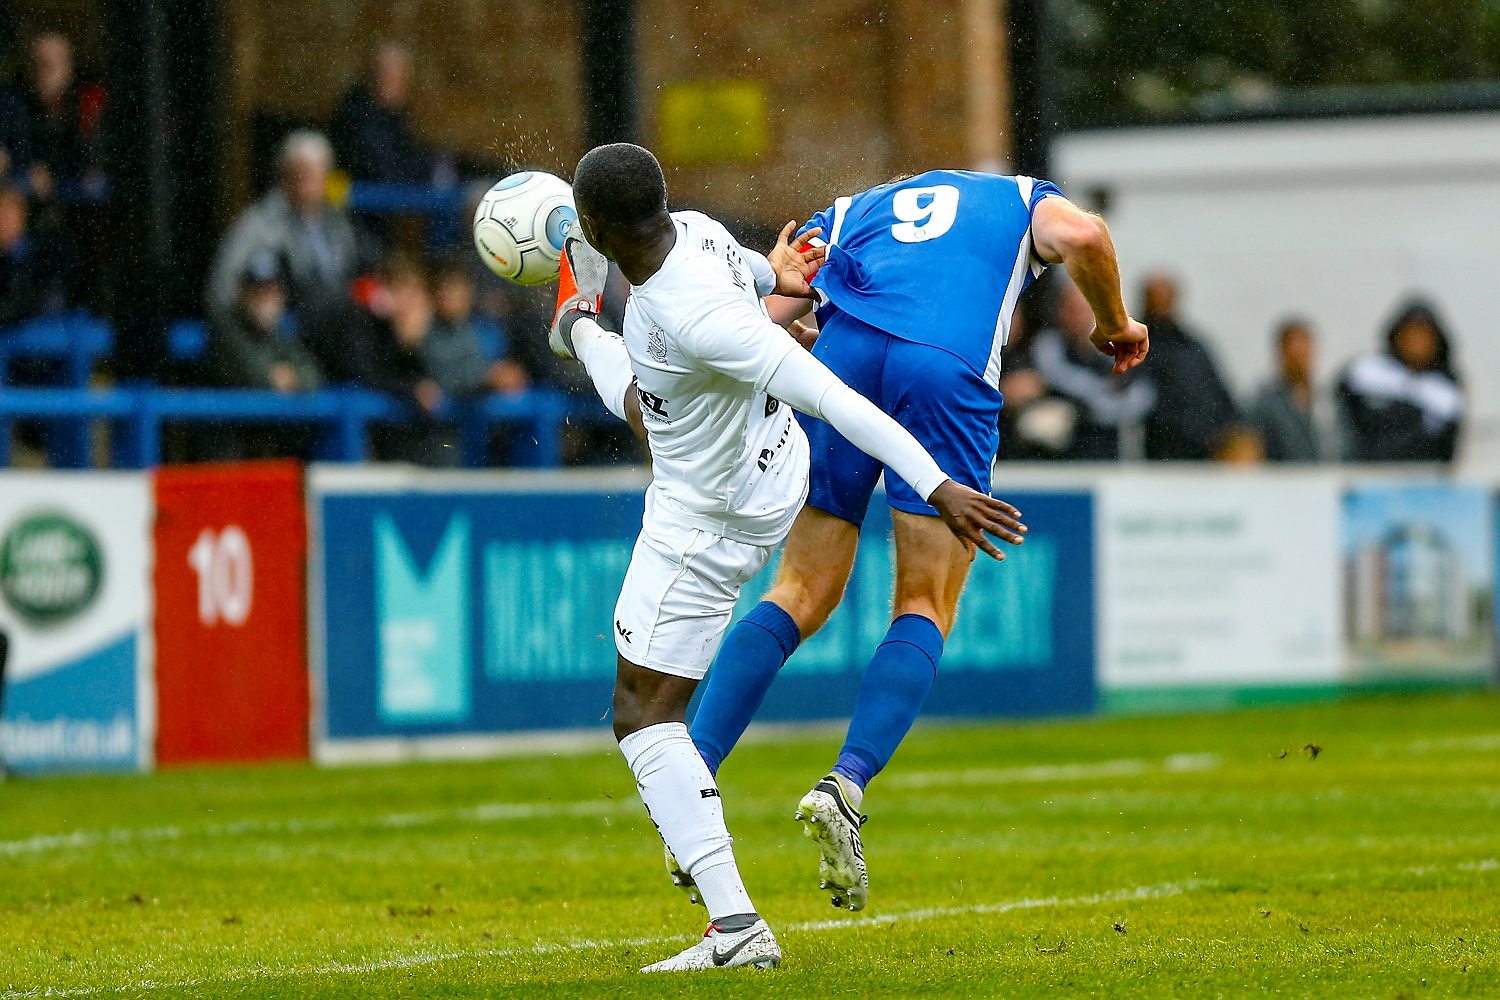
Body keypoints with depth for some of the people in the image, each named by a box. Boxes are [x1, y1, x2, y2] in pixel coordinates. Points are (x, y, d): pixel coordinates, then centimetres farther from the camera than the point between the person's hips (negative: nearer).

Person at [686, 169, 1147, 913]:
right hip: (953, 366, -2)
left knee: (801, 594, 10)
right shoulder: (1020, 199, 32)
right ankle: (846, 785, -16)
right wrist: (1115, 324, 21)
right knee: (925, 612, 5)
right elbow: (1083, 237, 9)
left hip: (843, 351, 2)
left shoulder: (846, 213, 35)